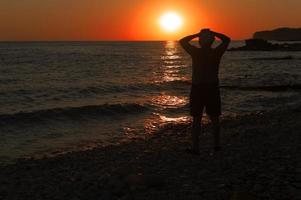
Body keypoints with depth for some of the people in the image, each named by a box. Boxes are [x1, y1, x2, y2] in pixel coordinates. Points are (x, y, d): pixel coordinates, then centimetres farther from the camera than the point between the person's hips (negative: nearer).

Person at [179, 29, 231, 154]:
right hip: (213, 89, 1)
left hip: (197, 89, -1)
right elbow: (227, 40, 13)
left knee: (196, 119, 3)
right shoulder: (217, 53, -5)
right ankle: (216, 145, 17)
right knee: (214, 118, 12)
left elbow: (182, 41, 7)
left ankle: (195, 147, 2)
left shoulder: (195, 52, -8)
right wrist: (213, 33, 8)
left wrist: (197, 34, 2)